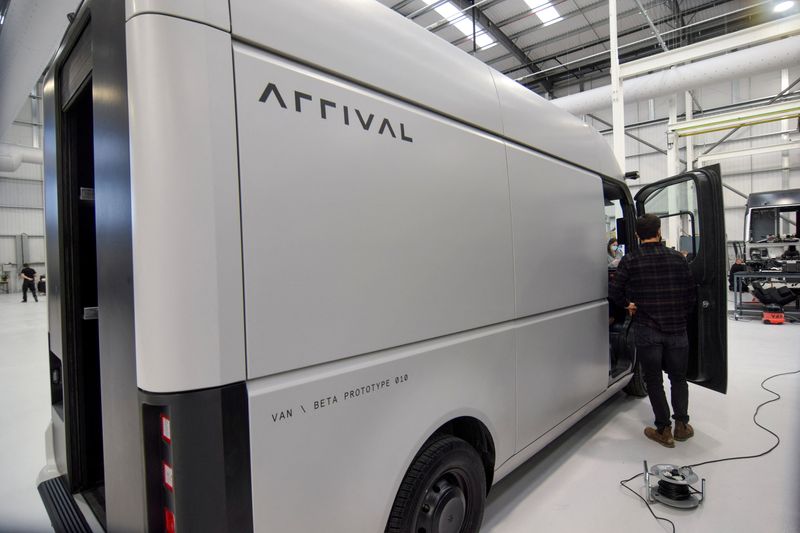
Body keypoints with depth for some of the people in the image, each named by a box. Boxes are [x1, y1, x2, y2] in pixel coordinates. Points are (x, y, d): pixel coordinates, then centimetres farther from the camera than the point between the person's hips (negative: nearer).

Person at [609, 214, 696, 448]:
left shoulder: (630, 261, -8)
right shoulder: (678, 258, 1)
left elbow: (614, 292, -11)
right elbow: (691, 293, 4)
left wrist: (628, 305, 8)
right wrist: (681, 315, 18)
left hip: (647, 330, -3)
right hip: (677, 328, 3)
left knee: (654, 380, 9)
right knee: (678, 377, 20)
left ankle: (664, 430, 14)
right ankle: (681, 425, 24)